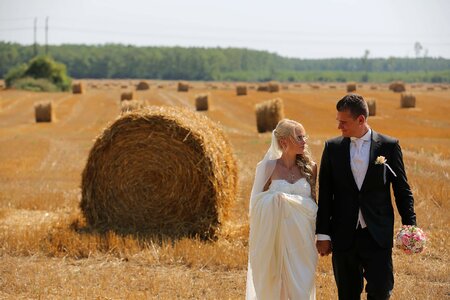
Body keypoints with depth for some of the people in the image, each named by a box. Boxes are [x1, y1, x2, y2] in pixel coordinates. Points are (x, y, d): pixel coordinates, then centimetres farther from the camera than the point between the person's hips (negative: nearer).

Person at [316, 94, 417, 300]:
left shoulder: (389, 146, -1)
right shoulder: (332, 147, 4)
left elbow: (402, 190, 3)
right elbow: (325, 194, 4)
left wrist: (409, 226, -5)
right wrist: (322, 234, 1)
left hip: (378, 236, -2)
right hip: (343, 236, 2)